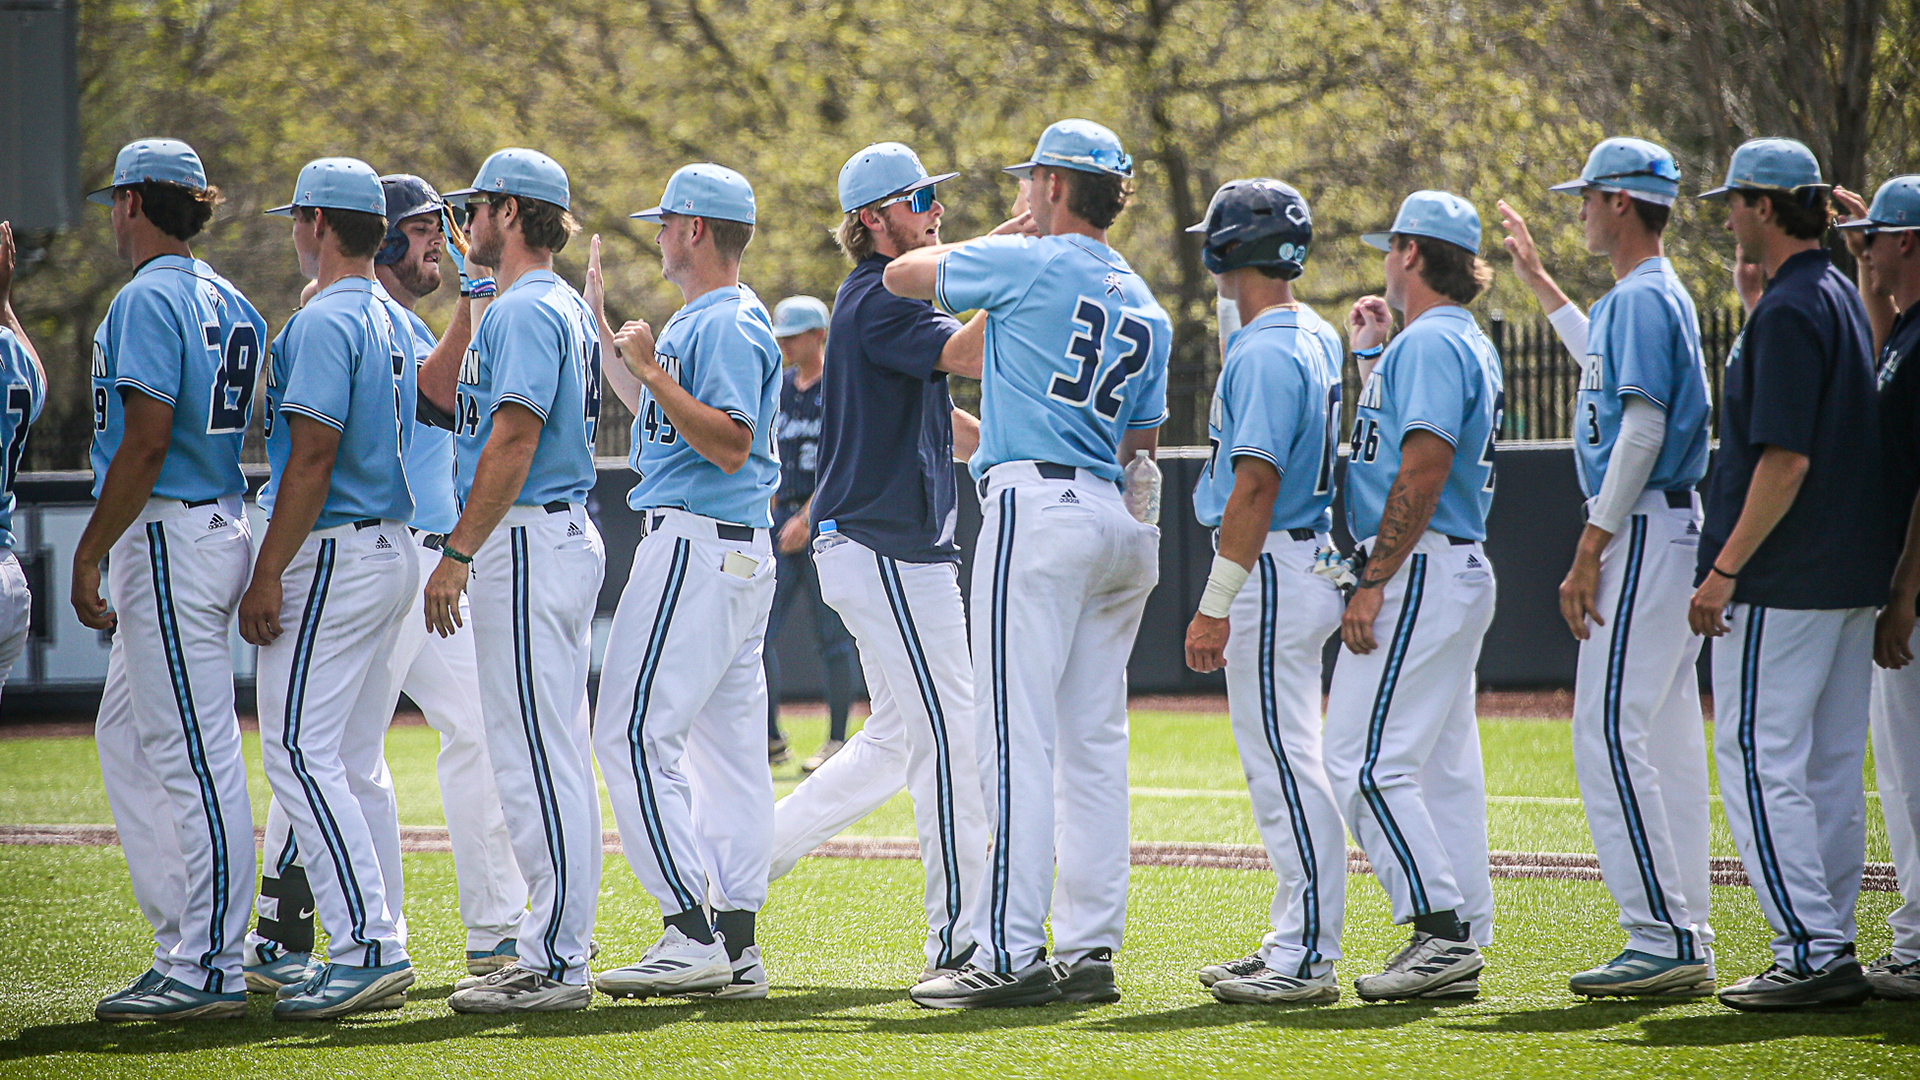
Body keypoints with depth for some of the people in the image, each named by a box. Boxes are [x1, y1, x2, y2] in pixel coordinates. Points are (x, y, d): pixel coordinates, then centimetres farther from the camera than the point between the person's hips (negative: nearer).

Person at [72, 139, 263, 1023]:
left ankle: (211, 971, -6)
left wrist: (88, 556, -16)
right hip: (222, 528, 10)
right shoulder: (230, 303, 14)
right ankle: (185, 947, 18)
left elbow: (146, 443, -21)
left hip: (165, 542, -10)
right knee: (126, 739, 16)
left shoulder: (148, 299, -14)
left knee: (196, 756, -7)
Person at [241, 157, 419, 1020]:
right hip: (392, 551, 10)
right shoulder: (389, 322, 16)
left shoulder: (324, 321, -14)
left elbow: (312, 457, -20)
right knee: (357, 760, 11)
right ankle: (379, 951, 10)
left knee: (300, 748, -11)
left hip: (332, 555, -10)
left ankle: (366, 943, -18)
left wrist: (268, 577, -19)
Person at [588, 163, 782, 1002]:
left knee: (635, 735, -14)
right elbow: (649, 407, 31)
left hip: (698, 549, -11)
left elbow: (730, 445, -23)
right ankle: (736, 947, 8)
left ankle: (693, 934, -19)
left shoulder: (728, 324, -14)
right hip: (737, 554, 11)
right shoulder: (697, 320, 19)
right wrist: (597, 322, 30)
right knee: (726, 745, 8)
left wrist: (653, 372, -25)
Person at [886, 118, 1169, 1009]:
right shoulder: (1146, 308, 17)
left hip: (1036, 510, -8)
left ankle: (1011, 952, -15)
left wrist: (987, 243, 21)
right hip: (1116, 522, 8)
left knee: (1018, 737, -10)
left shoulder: (1028, 264, -5)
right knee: (1092, 740, 9)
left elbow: (902, 275, 6)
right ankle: (1090, 948, 8)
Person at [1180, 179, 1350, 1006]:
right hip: (1309, 560, 10)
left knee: (1285, 766, -9)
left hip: (1272, 567, -10)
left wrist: (1216, 604, -22)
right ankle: (1293, 943, 20)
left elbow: (1256, 485, -22)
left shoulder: (1265, 353, -17)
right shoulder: (1318, 338, 13)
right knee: (1282, 764, 15)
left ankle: (1309, 960, -8)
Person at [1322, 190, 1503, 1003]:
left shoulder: (1431, 342, -13)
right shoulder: (1465, 344, 19)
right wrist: (1369, 355, 30)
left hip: (1420, 572, -11)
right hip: (1460, 574, 11)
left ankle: (1441, 927, -18)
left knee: (1364, 760, -13)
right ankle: (1461, 950, 8)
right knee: (1442, 768, 9)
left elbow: (1422, 471, -21)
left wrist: (1373, 584, -21)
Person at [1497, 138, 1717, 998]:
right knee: (1667, 743, 9)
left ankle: (1663, 939, -17)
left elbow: (1642, 427, -21)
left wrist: (1590, 551, -23)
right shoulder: (1655, 296, 19)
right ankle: (1685, 946, 9)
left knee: (1611, 735, -13)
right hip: (1669, 531, 11)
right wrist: (1537, 281, 48)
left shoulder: (1642, 299, -13)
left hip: (1641, 533, -11)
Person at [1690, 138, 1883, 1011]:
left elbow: (1785, 458, -22)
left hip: (1785, 581, -10)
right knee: (1830, 768, 11)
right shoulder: (1842, 298, 15)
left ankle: (1812, 951, -11)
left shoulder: (1789, 311, -15)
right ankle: (1831, 949, 13)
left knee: (1758, 759, -7)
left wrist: (1726, 567, -19)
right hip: (1854, 575, 10)